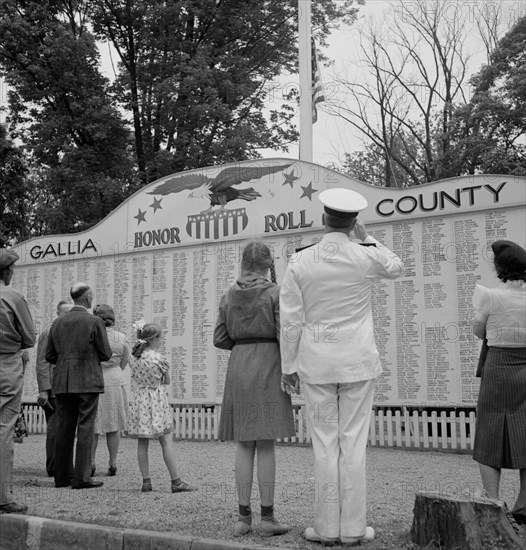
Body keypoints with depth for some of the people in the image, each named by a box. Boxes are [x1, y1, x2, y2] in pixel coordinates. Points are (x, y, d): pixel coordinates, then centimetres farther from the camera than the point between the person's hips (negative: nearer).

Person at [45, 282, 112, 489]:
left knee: (64, 429, 9)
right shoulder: (95, 321, -7)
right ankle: (81, 478, -4)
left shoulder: (57, 322, 7)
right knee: (85, 429, -2)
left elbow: (49, 356, 9)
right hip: (87, 382, -5)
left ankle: (62, 476, 13)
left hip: (63, 383, 5)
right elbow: (106, 354, -4)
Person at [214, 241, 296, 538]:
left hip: (238, 369, 4)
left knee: (245, 445, 8)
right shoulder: (276, 293, -6)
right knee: (267, 444, 0)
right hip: (268, 367, -4)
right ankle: (267, 518, 4)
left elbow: (220, 338, 6)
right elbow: (285, 336, -12)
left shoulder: (229, 296, 6)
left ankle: (243, 516, 9)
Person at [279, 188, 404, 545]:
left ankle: (327, 528, 13)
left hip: (316, 363, 0)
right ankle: (353, 528, 11)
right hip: (359, 361, 0)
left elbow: (290, 320, -2)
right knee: (354, 443, 5)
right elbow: (396, 268, 20)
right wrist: (368, 239, 18)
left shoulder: (300, 262, -4)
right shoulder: (367, 257, -5)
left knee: (325, 443, 6)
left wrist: (288, 366, 6)